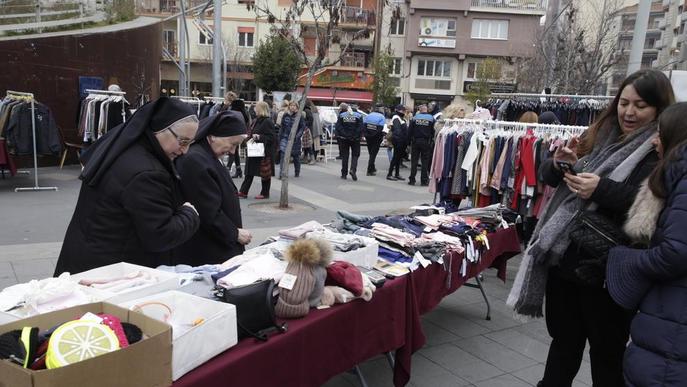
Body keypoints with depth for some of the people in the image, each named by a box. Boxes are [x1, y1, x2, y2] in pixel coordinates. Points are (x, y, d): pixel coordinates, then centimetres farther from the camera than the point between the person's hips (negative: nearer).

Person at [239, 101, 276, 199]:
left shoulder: (268, 122, -14)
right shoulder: (258, 120, 13)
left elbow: (272, 137, -19)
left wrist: (259, 137, -24)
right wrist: (252, 136, 4)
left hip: (265, 152, -9)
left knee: (265, 173, 3)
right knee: (249, 172, 10)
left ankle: (265, 193, 15)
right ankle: (243, 192, 15)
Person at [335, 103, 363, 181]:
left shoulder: (341, 116, -1)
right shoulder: (358, 116, 1)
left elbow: (338, 127, -8)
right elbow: (360, 128, -7)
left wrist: (338, 138, -5)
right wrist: (357, 137, -5)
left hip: (344, 139, 0)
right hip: (355, 139, 0)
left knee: (344, 156, 9)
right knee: (355, 155, 9)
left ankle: (344, 174, 12)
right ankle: (353, 170, -13)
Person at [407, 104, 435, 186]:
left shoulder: (415, 118, 1)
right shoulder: (431, 118, -2)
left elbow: (410, 131, 0)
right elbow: (433, 131, -3)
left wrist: (409, 141, 5)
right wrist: (431, 140, 9)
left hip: (415, 142, 1)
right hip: (426, 142, -1)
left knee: (414, 161, 7)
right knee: (425, 162, 5)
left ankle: (412, 180, 7)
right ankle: (424, 180, 6)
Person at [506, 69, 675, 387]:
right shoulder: (599, 135, 10)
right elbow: (547, 176, 11)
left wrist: (602, 189, -26)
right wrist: (558, 164, -9)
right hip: (563, 257, 5)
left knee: (607, 354, 12)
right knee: (563, 341, 21)